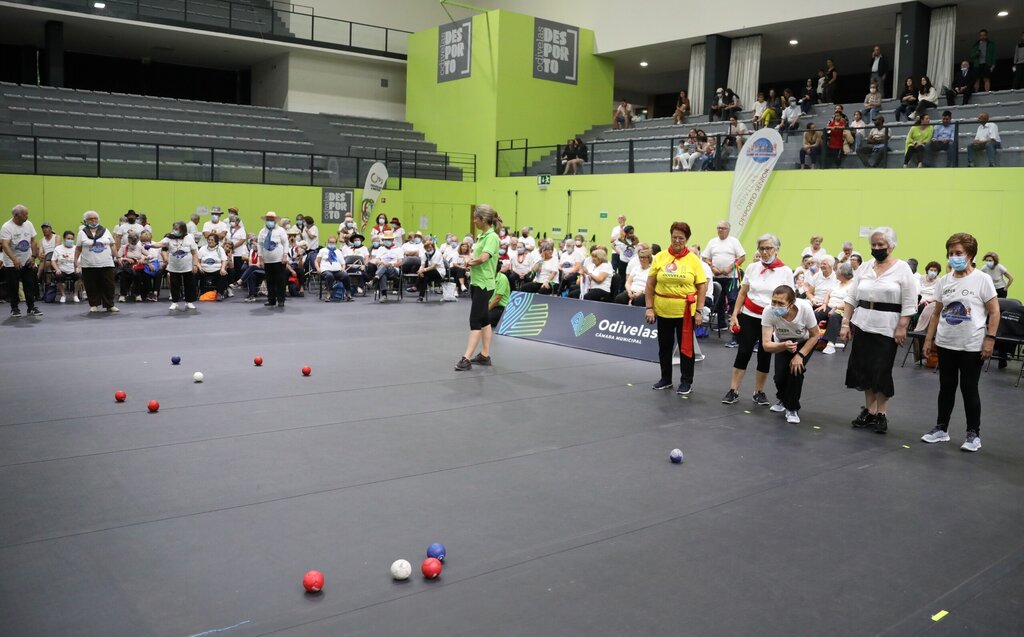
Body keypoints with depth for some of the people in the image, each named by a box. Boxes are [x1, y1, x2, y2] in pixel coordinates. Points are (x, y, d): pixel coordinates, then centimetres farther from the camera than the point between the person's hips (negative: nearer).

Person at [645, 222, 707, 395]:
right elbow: (650, 284, 2)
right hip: (663, 311, 2)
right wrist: (649, 307, -3)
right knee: (664, 346, 13)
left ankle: (686, 382, 18)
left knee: (686, 346, 7)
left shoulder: (693, 259, -4)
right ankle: (666, 379, 28)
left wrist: (699, 311, -7)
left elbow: (702, 286, -2)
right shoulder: (660, 257, 0)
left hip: (685, 311, -2)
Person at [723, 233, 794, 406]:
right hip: (748, 317, 1)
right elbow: (742, 293, 6)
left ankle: (759, 392, 19)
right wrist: (734, 315, 0)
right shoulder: (752, 267, 2)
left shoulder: (786, 272, -3)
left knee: (765, 355, 7)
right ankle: (733, 391, 5)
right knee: (743, 352, 0)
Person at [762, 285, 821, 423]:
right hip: (782, 342, 1)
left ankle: (793, 409, 0)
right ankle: (783, 399, 26)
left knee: (796, 369, -23)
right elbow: (766, 345, -35)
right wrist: (784, 346, -54)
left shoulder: (805, 308, -37)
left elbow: (815, 336, -19)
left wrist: (800, 355, -27)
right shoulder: (768, 312, -36)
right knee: (779, 376, -11)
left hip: (805, 342, -1)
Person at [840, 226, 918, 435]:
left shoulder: (902, 269, -4)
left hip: (886, 329, -4)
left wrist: (902, 328, -12)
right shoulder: (865, 267, 8)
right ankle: (869, 411, 19)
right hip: (862, 326, 4)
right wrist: (845, 323, 3)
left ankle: (881, 414, 12)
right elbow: (851, 298, 9)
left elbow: (909, 303, -7)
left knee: (881, 371, -1)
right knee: (863, 368, 6)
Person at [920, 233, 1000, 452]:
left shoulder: (982, 280, -7)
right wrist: (929, 339, 8)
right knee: (946, 387, 12)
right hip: (945, 344, 4)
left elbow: (994, 313, -6)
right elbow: (937, 313, 11)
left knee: (969, 389, 2)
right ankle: (941, 428, 23)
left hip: (972, 346, -4)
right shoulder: (944, 281, 5)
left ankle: (974, 434, 15)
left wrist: (990, 339, -13)